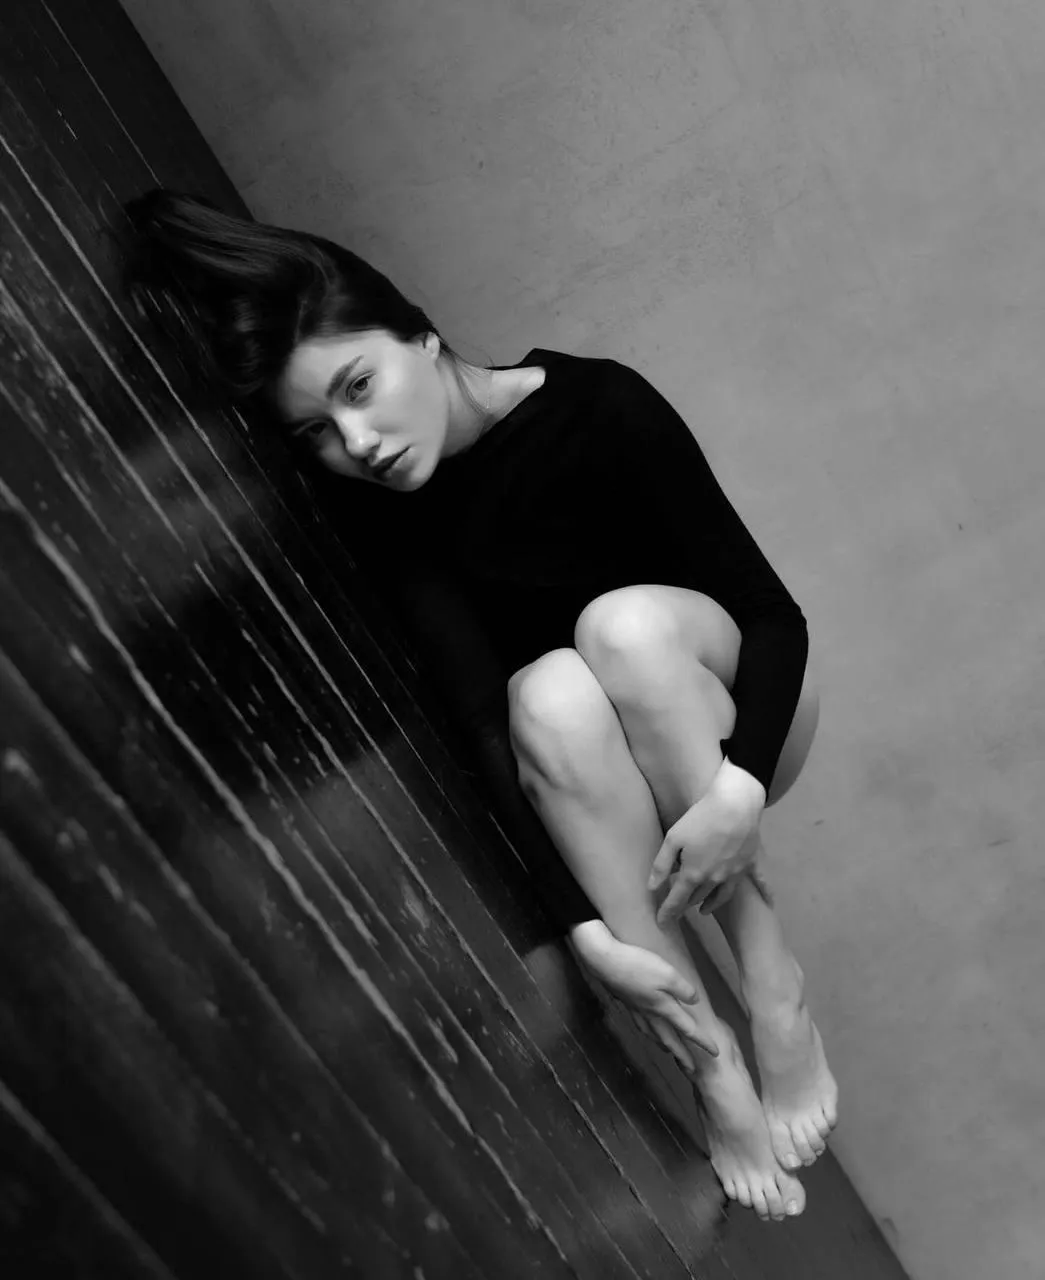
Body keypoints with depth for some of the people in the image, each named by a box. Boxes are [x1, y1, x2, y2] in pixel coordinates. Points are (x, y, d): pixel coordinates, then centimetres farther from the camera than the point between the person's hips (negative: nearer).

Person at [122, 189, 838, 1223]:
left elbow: (774, 610, -22)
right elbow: (484, 722, -26)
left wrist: (738, 791, -39)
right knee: (550, 692, -34)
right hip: (591, 781, 1)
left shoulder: (601, 406, -22)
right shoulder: (386, 521, -16)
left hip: (732, 715, -1)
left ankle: (766, 964, -24)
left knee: (624, 620, -33)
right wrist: (587, 929, -37)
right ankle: (708, 1055, -28)